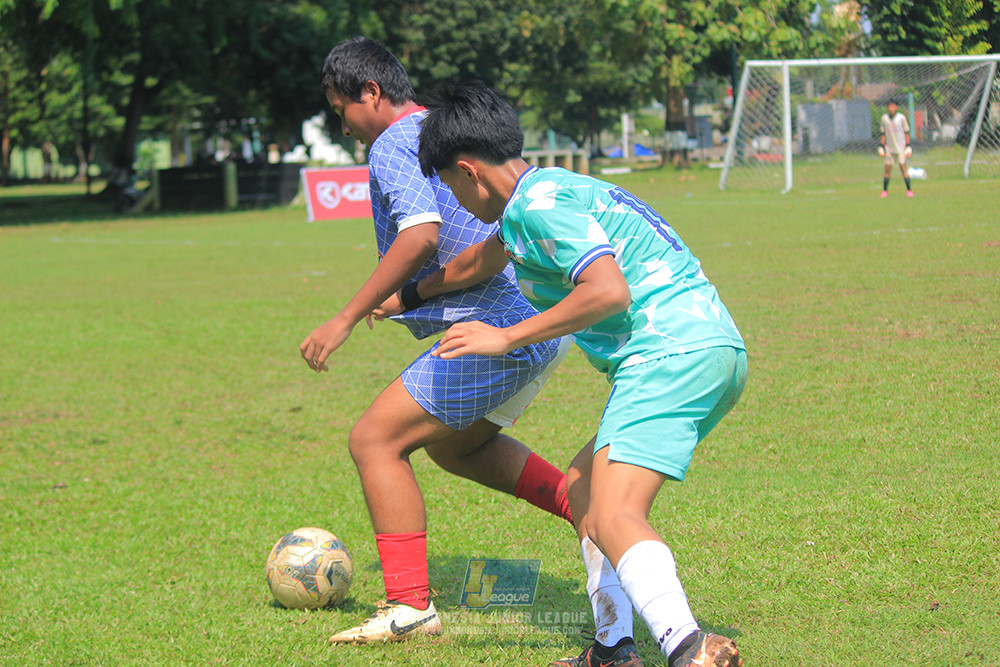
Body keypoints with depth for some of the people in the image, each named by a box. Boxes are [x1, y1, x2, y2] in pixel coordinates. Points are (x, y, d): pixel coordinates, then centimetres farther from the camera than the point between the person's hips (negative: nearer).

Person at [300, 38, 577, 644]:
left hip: (497, 332, -10)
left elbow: (421, 234, -26)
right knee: (454, 444, 28)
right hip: (549, 320, 10)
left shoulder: (392, 146, -10)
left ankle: (410, 606, -7)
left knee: (375, 441, -5)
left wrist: (346, 320, -23)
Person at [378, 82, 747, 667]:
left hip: (671, 351, -11)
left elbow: (609, 291, -22)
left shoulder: (540, 204, -8)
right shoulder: (547, 191, 25)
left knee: (613, 518, -23)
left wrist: (507, 337, -15)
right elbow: (480, 262, 45)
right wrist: (407, 297, 61)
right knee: (584, 486, 22)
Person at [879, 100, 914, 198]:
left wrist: (908, 146, -2)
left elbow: (906, 132, 2)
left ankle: (909, 190, -1)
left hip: (900, 147, -3)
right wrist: (881, 146, 9)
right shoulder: (884, 118, 5)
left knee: (903, 167, -7)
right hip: (889, 148, 3)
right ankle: (885, 191, 9)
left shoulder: (901, 117, -3)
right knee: (887, 169, 1)